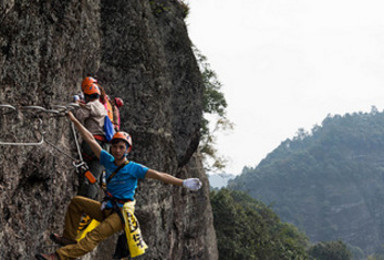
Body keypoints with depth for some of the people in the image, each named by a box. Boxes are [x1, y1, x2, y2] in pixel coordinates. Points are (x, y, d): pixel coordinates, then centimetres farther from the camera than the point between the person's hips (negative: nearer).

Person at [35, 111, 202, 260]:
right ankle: (69, 238, 10)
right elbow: (90, 139, 10)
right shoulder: (109, 161, 6)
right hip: (106, 210, 7)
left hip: (121, 213, -7)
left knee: (94, 237, -25)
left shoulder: (134, 168, -10)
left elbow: (159, 175, -18)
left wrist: (183, 183, -28)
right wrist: (74, 120, 14)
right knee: (77, 202, 11)